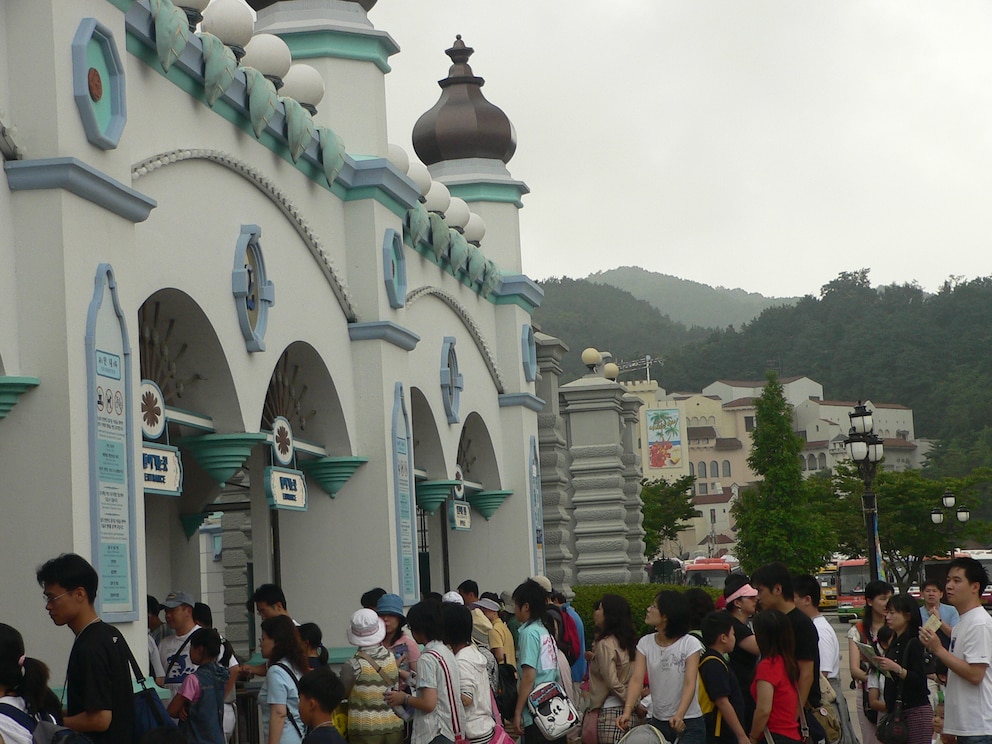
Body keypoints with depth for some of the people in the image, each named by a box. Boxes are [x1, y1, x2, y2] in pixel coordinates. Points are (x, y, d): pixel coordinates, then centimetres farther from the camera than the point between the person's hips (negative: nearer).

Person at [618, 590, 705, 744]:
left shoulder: (690, 643, -10)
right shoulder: (645, 643, 2)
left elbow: (690, 684, -18)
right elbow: (636, 679, -8)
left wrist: (679, 715, -34)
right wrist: (627, 710, -25)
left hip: (688, 724, -4)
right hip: (657, 722, 4)